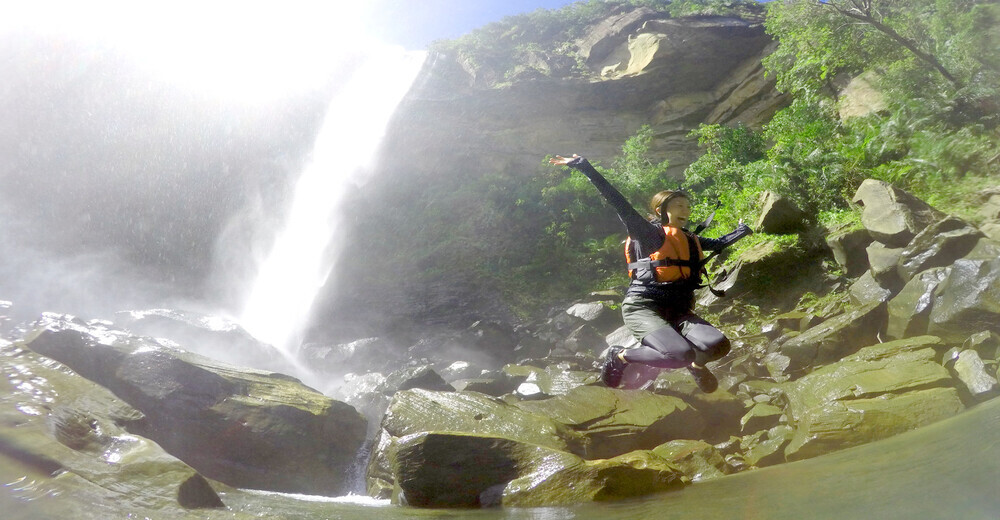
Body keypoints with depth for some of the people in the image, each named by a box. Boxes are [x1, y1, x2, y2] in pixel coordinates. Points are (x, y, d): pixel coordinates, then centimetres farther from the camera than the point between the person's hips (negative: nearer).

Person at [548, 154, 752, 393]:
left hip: (678, 310, 6)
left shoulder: (691, 241, 19)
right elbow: (619, 204, -13)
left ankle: (695, 363, 18)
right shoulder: (648, 233, -2)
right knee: (680, 355, -29)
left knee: (718, 346, -19)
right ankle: (620, 355, -4)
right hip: (642, 307, -6)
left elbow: (718, 244, 41)